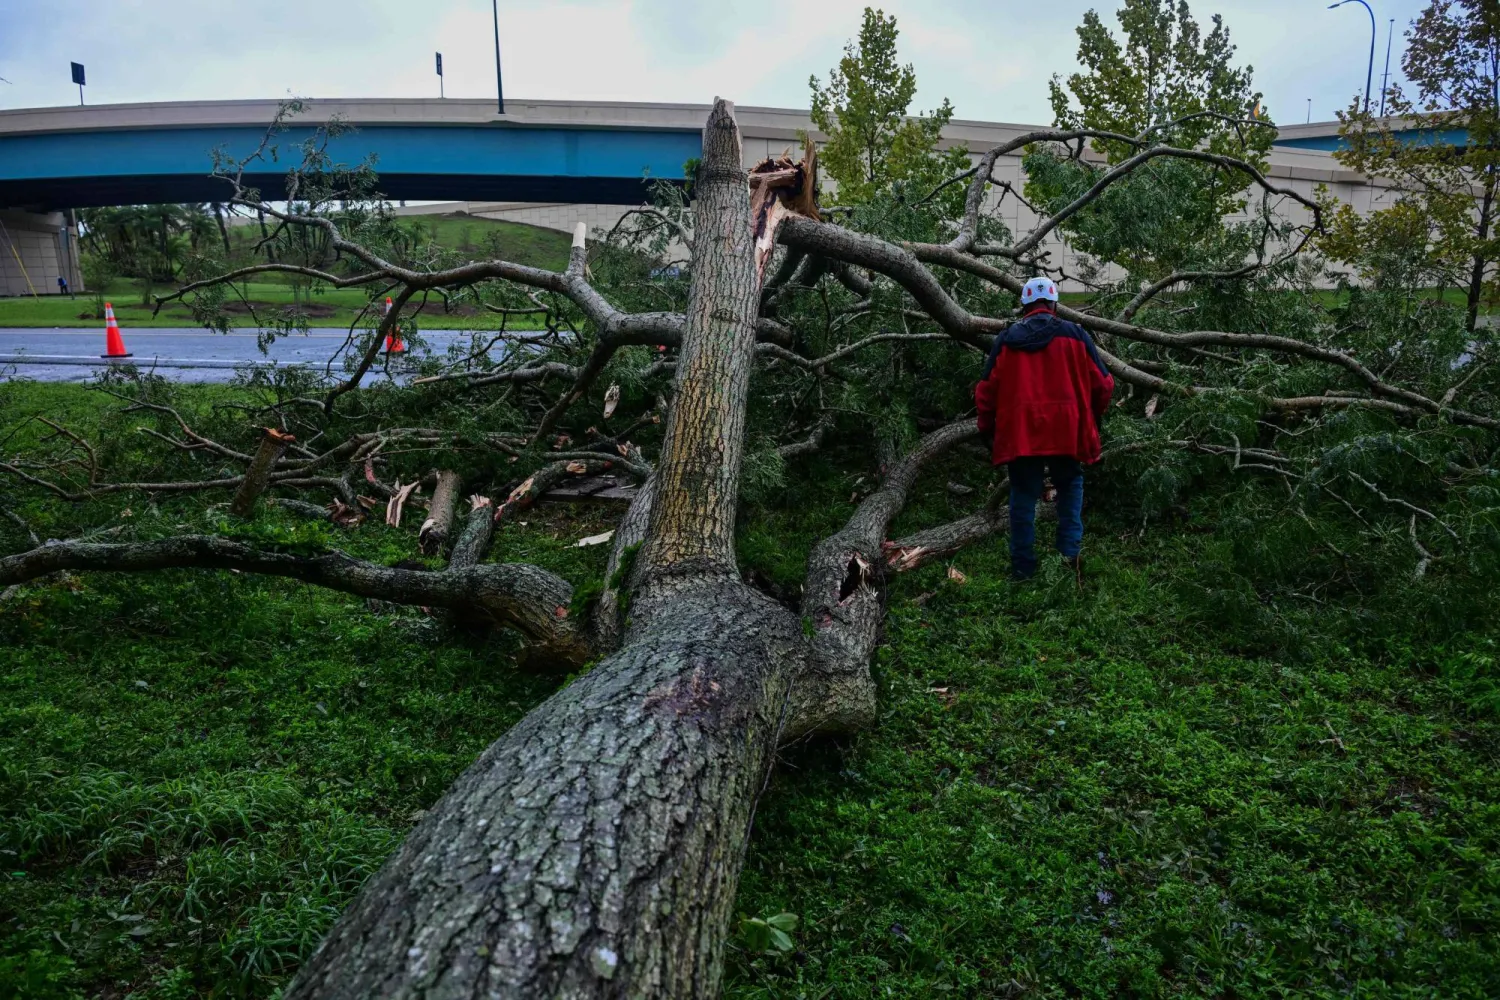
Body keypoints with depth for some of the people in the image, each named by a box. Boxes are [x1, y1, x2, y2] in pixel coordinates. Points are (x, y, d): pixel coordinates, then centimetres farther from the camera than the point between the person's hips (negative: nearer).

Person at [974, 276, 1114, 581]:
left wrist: (987, 431, 17)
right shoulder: (1076, 335, 3)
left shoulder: (1005, 340, 5)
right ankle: (1071, 551, 2)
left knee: (1024, 499, 10)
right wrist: (1092, 419, 22)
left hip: (1019, 435, 1)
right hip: (1067, 433, 0)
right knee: (1070, 488, 18)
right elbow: (1102, 385, 5)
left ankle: (1023, 568, 12)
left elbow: (986, 392, 5)